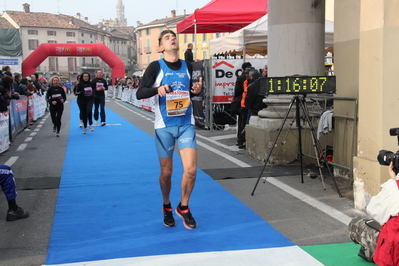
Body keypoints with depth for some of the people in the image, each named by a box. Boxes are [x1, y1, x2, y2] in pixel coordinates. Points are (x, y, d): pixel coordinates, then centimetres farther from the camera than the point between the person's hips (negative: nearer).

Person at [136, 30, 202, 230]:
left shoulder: (187, 66, 8)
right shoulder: (156, 67, -4)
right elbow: (139, 93, -8)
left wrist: (196, 90, -2)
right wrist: (157, 89, -27)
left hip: (186, 124, 3)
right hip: (164, 126, -2)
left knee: (191, 169, -7)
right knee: (166, 172, 7)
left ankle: (183, 207, 17)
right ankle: (167, 208, 33)